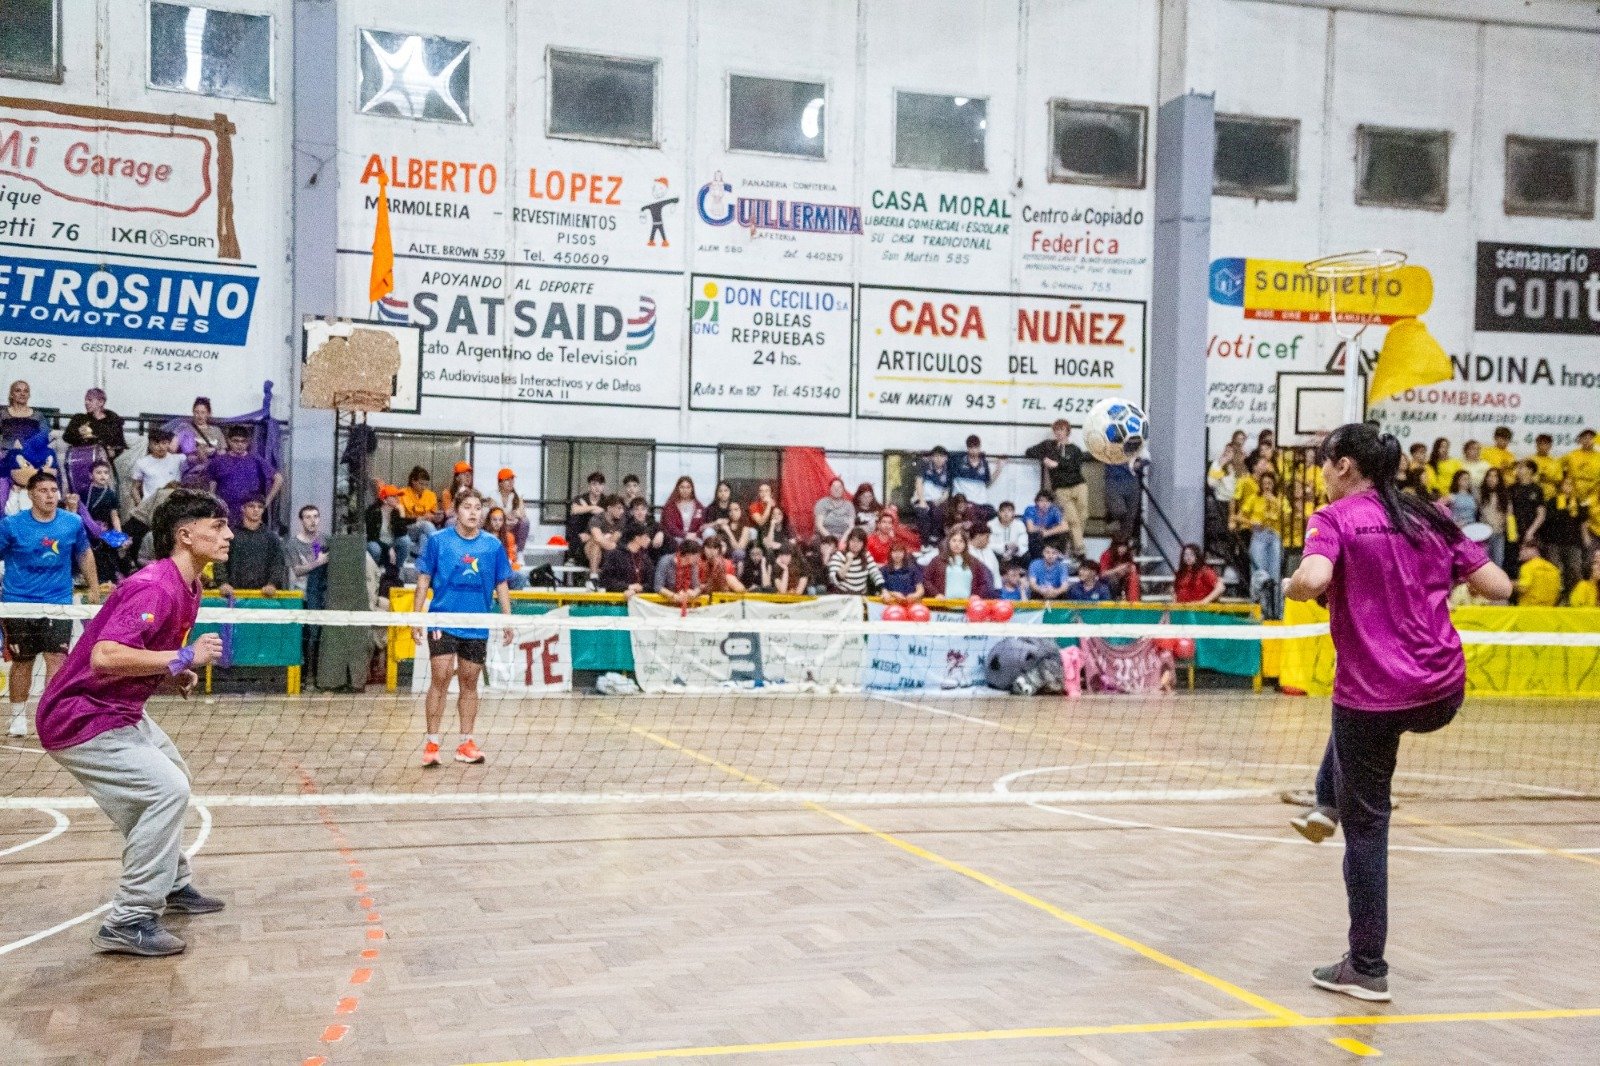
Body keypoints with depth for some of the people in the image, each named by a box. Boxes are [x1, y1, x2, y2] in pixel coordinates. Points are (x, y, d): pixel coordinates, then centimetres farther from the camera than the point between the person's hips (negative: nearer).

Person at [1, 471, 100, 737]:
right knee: (22, 662, 11)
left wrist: (94, 588, 16)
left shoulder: (73, 523, -1)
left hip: (58, 604, 0)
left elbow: (84, 553, 15)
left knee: (56, 658, -10)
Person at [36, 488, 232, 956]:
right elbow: (104, 656, -35)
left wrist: (175, 675, 0)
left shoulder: (185, 588, 6)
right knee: (168, 790, -17)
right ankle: (128, 921, -11)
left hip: (119, 711, 11)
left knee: (173, 779, 22)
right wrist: (185, 658, -29)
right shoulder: (155, 588, -25)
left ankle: (173, 885, 38)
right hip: (81, 719, -11)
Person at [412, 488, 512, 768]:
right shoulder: (438, 541, 0)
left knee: (469, 684, 8)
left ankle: (466, 744, 15)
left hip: (477, 627, 3)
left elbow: (501, 585, 10)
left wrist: (507, 620, 5)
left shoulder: (493, 545, 5)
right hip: (443, 622, -2)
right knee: (440, 680, -9)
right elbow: (424, 580, 2)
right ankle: (431, 743, -3)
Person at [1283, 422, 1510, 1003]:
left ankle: (1366, 968, 13)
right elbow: (1498, 586, 8)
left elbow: (1312, 579, -24)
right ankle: (1328, 805, 36)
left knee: (1366, 826, 7)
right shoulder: (1430, 518, 11)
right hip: (1444, 694, 6)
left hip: (1376, 695, -5)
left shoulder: (1336, 518, -4)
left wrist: (1292, 587, -2)